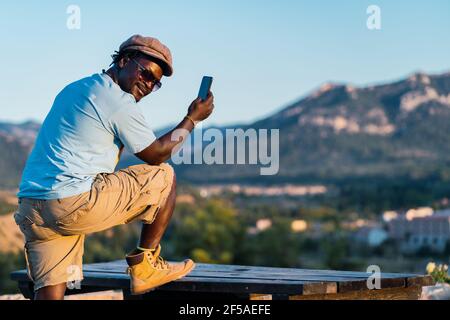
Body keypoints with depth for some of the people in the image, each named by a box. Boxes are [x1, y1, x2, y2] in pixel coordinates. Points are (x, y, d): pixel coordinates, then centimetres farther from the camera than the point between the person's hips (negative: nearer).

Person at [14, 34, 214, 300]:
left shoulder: (73, 89, 24)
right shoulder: (119, 101, -5)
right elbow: (156, 154, 5)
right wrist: (193, 118, 16)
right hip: (76, 205, -8)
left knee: (50, 292, 6)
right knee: (164, 176, 9)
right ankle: (145, 266, 14)